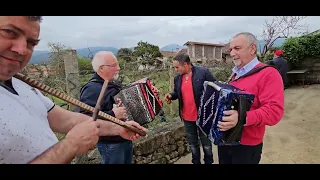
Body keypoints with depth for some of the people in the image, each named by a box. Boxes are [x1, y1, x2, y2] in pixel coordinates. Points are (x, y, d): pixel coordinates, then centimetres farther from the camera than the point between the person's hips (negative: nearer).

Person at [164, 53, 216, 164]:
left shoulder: (203, 72, -13)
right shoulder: (177, 78, 3)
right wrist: (171, 95, -6)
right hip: (187, 117, 5)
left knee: (206, 142, 15)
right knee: (192, 143, 19)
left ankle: (208, 162, 37)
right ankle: (196, 162, 39)